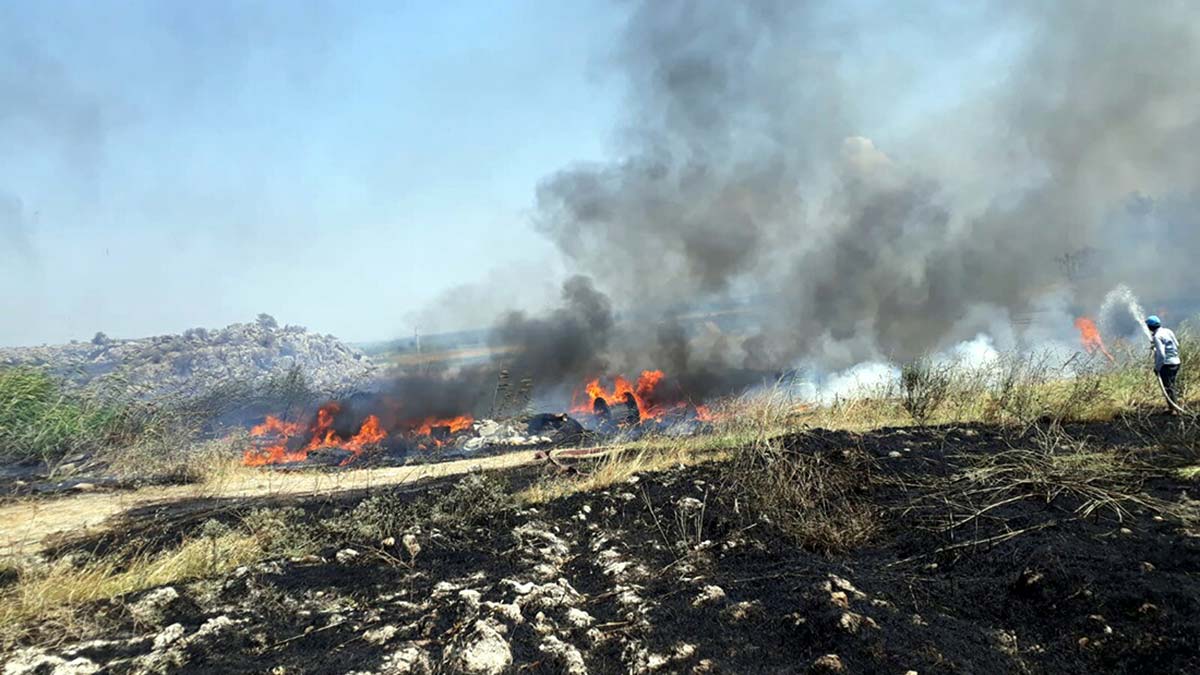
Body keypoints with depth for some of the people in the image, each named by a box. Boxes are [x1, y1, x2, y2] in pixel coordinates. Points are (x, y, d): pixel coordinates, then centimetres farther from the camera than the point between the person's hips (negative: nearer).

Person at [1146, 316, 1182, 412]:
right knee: (1171, 385, 20)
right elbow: (1177, 344, 19)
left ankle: (1174, 409, -3)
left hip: (1166, 364, -9)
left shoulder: (1157, 336, -17)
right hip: (1176, 362, 9)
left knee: (1168, 387, -2)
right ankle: (1175, 406, 25)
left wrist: (1157, 368, -13)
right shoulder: (1168, 331, 8)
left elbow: (1161, 354, -21)